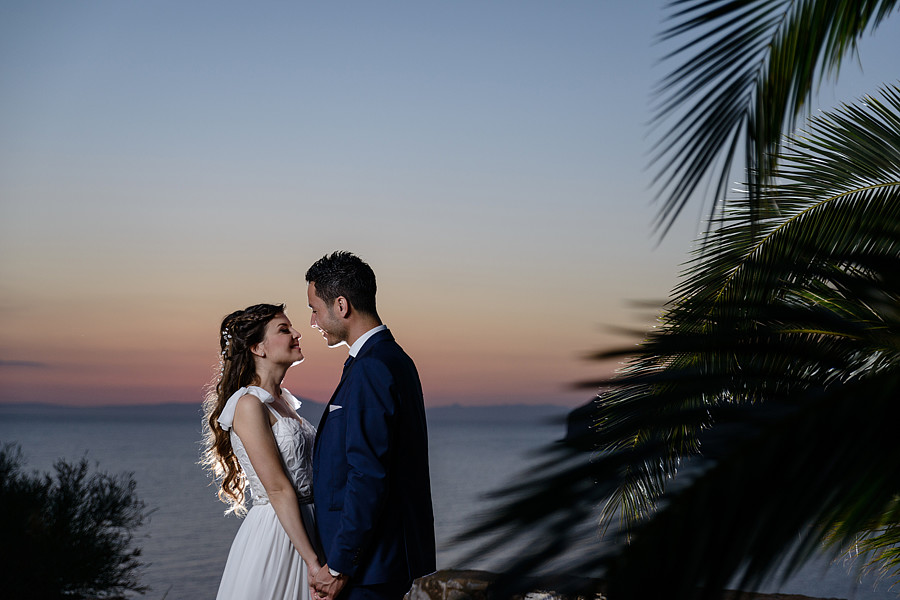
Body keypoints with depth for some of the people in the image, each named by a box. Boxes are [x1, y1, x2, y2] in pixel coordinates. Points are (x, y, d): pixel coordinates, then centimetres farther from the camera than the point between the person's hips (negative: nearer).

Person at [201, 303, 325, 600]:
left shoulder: (284, 400, 13)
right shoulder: (249, 404, -14)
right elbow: (278, 489, -19)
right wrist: (313, 562, -21)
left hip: (301, 530, 8)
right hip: (273, 533, -8)